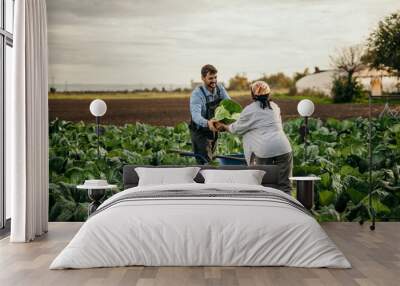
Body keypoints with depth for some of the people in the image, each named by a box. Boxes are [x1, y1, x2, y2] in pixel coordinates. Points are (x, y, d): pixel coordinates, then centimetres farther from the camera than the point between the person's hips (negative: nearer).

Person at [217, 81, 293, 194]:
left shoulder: (249, 110, 4)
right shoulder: (275, 107, 19)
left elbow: (237, 128, 15)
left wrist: (224, 126, 35)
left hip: (263, 150, -3)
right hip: (283, 147, 4)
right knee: (284, 184, 3)